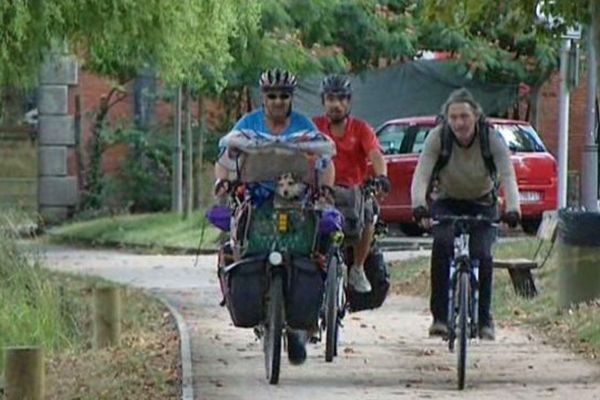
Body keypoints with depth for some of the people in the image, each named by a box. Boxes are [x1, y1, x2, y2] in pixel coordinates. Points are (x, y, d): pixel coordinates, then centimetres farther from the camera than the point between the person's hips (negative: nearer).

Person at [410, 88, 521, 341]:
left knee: (481, 254, -20)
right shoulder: (438, 137, -21)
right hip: (446, 203, 0)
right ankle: (439, 317, -22)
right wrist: (419, 206, -49)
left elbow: (508, 177, -31)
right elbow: (421, 175, -30)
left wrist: (512, 209, -50)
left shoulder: (492, 139, -21)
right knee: (442, 244, -27)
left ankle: (484, 320, -1)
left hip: (482, 204, 0)